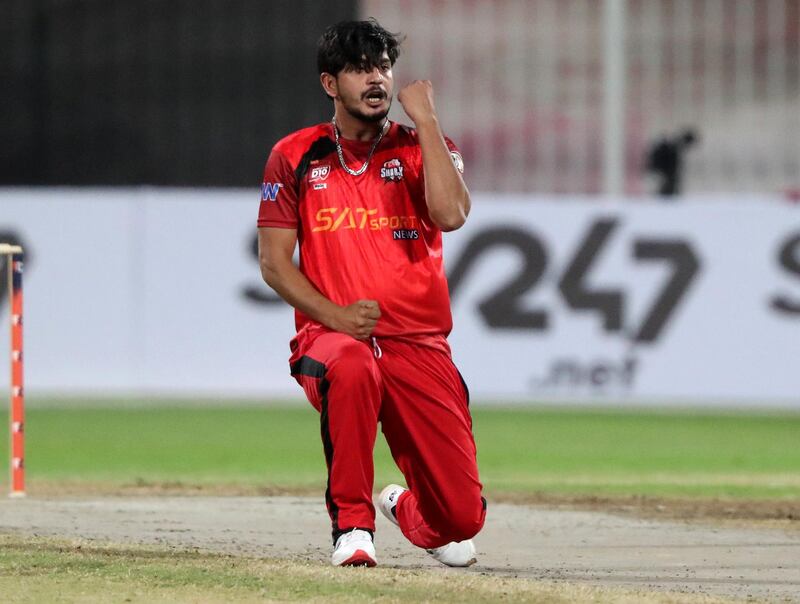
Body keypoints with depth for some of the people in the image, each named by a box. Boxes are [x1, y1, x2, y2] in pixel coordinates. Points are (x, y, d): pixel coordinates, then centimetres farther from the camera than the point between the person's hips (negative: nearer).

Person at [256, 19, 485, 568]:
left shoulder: (423, 148, 8)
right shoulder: (296, 156, 8)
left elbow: (451, 214, -13)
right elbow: (274, 262, 4)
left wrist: (425, 120, -9)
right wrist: (335, 315, -12)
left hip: (421, 346, 2)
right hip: (331, 336, -2)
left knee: (462, 516, -5)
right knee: (351, 367, -42)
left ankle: (408, 509, 35)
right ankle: (353, 523, -26)